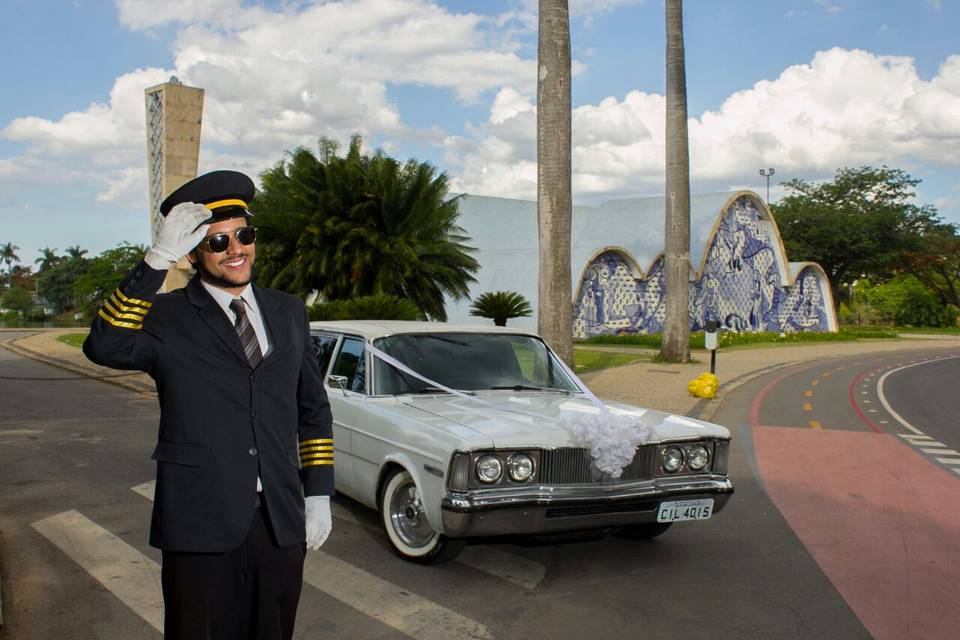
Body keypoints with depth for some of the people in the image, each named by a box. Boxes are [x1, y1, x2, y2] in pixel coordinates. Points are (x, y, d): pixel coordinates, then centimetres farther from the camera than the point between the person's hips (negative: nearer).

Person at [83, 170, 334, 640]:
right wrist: (157, 260, -29)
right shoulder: (167, 318, -2)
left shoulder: (288, 312, 11)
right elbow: (105, 346, -24)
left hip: (281, 526, 4)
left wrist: (318, 494, 8)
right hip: (201, 527, -3)